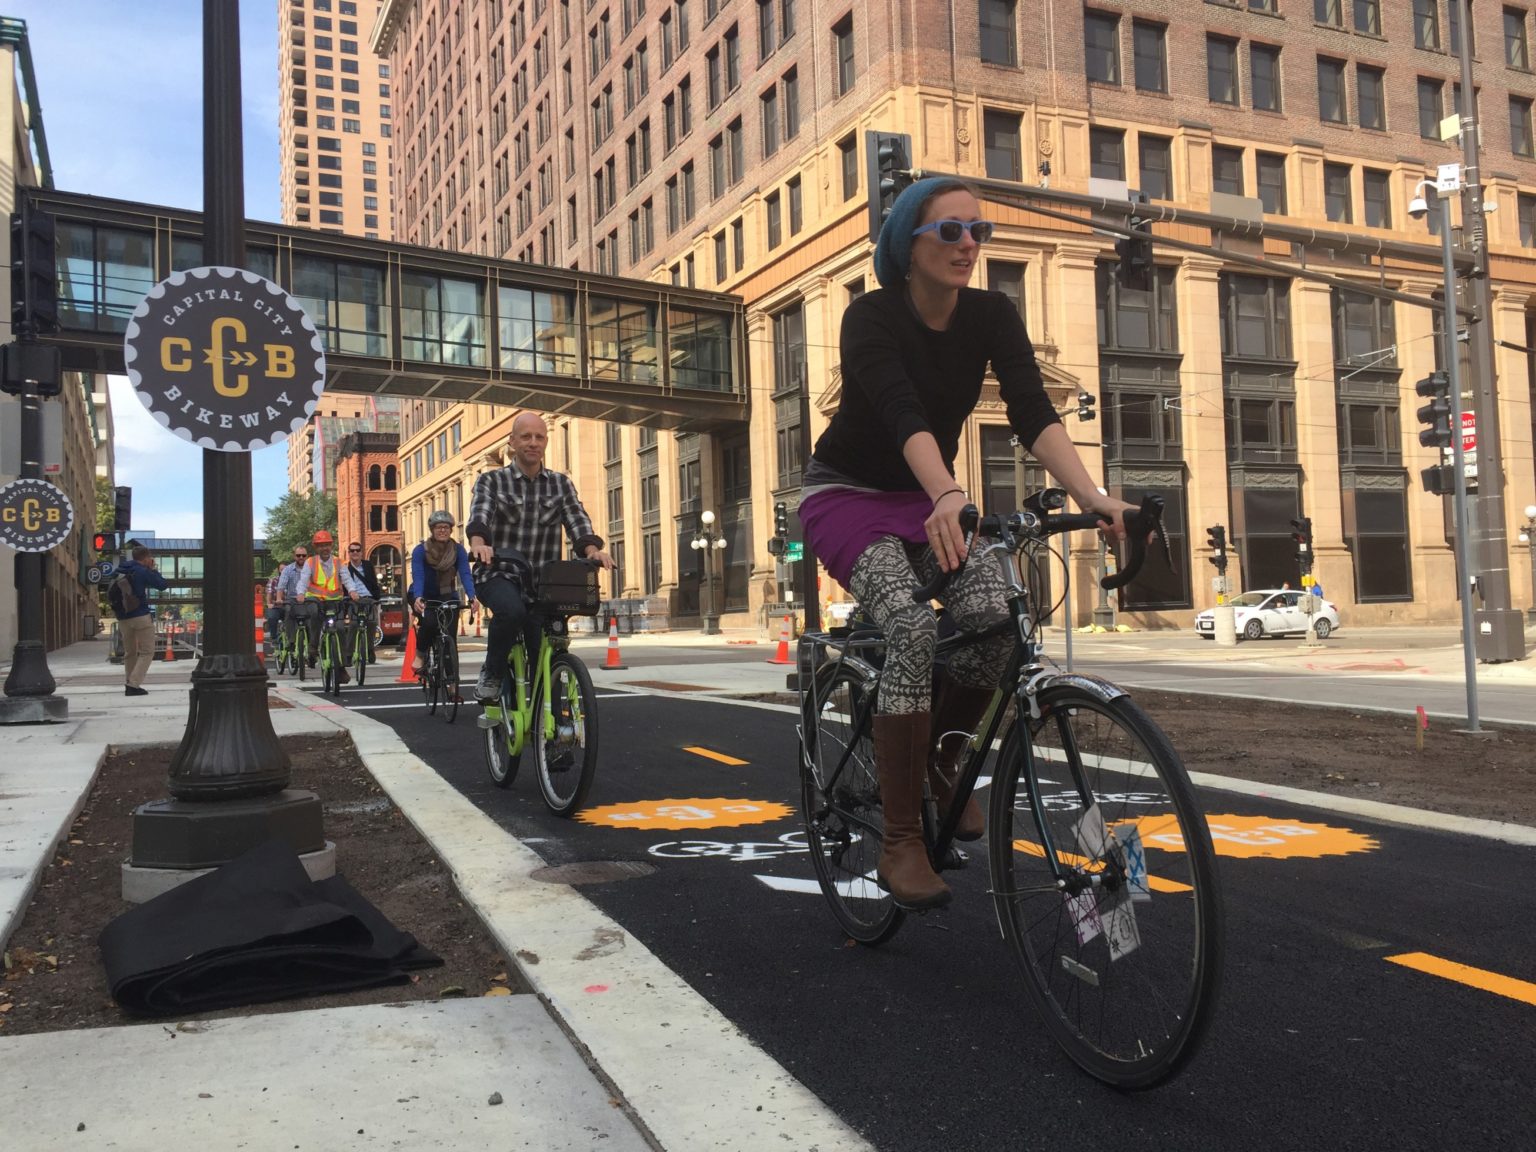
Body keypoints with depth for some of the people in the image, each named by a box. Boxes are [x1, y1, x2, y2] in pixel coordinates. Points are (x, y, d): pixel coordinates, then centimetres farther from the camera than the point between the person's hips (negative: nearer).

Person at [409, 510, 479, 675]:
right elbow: (418, 577, -28)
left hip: (447, 597, 2)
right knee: (429, 621, -31)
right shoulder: (420, 550, -16)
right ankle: (420, 655, -7)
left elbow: (466, 574, -23)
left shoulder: (458, 550, -12)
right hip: (423, 597, -2)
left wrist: (472, 597, -41)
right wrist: (418, 598, -47)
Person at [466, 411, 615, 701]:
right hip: (500, 576, -3)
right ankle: (492, 674, -11)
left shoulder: (561, 484, 11)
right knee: (511, 611, -34)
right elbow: (480, 513, -15)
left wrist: (592, 550, -27)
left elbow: (577, 519, -5)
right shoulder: (492, 481, 5)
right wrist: (478, 543, -39)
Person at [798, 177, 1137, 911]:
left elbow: (1033, 412, -21)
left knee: (992, 617, -23)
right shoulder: (872, 318, -21)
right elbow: (903, 415, -39)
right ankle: (900, 842, -18)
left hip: (926, 500, 5)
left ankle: (941, 764, 6)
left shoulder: (991, 315, -8)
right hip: (847, 496, -4)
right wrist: (950, 498, -57)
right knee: (913, 629, -29)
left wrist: (1094, 498, -37)